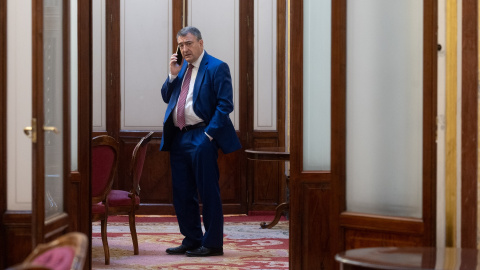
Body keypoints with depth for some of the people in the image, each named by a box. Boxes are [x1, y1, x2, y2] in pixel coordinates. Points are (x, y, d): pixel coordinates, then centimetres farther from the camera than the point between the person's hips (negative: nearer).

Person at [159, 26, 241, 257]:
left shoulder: (216, 68, -7)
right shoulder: (181, 67, 15)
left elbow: (225, 104, -12)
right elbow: (166, 97, 16)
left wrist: (208, 134, -17)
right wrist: (173, 74, 0)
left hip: (201, 137, -8)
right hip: (178, 138, 8)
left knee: (208, 193, -3)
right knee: (182, 193, 11)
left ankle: (212, 243, 4)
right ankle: (191, 240, 22)